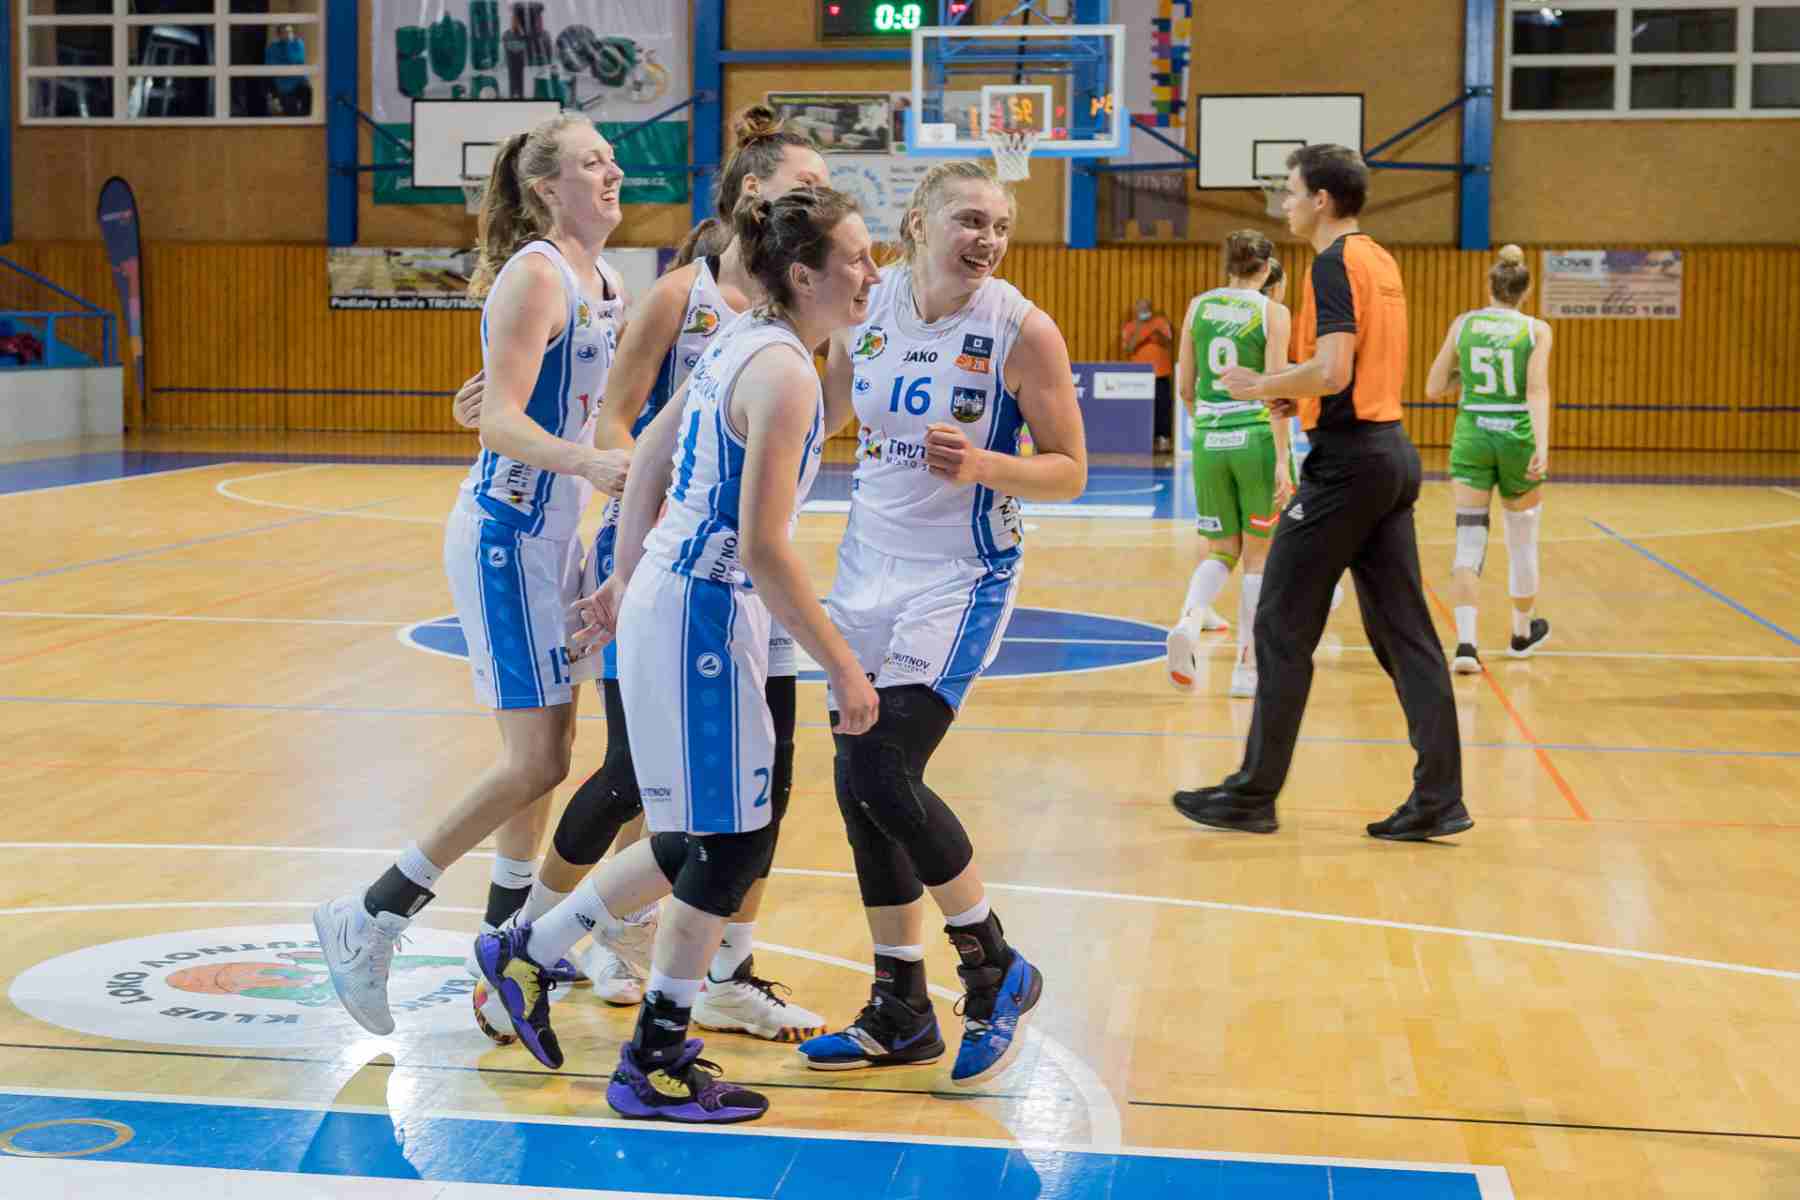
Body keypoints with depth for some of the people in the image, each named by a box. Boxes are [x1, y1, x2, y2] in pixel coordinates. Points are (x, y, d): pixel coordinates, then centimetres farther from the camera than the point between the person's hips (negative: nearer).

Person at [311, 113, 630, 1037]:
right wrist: (592, 463, -39)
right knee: (536, 761, -9)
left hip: (554, 535, 9)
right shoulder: (535, 276, -16)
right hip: (505, 539, -9)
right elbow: (501, 422, -25)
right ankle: (368, 920, -1)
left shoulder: (605, 283, 10)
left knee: (549, 748, 13)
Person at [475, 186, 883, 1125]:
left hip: (664, 599, 9)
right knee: (728, 841, 1)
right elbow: (762, 544, -24)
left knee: (696, 841, 17)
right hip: (702, 615, -9)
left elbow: (651, 452, 18)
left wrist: (625, 575, 26)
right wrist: (843, 668, -19)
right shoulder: (784, 371, -19)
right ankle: (653, 1068, 11)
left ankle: (528, 953, 29)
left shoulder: (743, 342, 9)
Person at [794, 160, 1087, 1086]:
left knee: (882, 776, -16)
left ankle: (997, 974, 6)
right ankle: (900, 1014, 21)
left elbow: (1068, 472, -9)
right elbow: (823, 413, 19)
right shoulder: (867, 308, 1)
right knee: (861, 788, 6)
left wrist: (982, 466, -25)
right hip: (867, 568, 6)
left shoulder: (1021, 329, -12)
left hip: (961, 579, -6)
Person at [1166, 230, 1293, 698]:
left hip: (1209, 441, 3)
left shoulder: (1198, 307, 6)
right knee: (1259, 554, 9)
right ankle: (1246, 667, 9)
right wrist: (1282, 458, -12)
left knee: (1222, 550, 14)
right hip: (1257, 438, -3)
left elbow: (1185, 388, 8)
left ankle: (1189, 619, -16)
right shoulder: (1272, 313, -5)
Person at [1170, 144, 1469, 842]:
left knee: (1283, 629, 0)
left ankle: (1255, 795, 7)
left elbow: (1332, 371, -23)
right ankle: (1439, 799, 7)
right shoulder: (1381, 262, 16)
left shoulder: (1335, 264, -12)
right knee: (1403, 630, 8)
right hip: (1393, 451, 9)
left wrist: (1261, 385, -8)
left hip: (1347, 460, -9)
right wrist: (1297, 395, 14)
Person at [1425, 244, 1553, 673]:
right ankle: (1522, 633, 35)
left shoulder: (1463, 324, 3)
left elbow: (1434, 387, 6)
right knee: (1522, 541, 17)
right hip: (1517, 437, -1)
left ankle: (1466, 643, -17)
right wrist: (1542, 446, -21)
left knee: (1469, 540, -1)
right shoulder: (1536, 330, -2)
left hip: (1471, 436, 1)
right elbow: (1537, 391, -14)